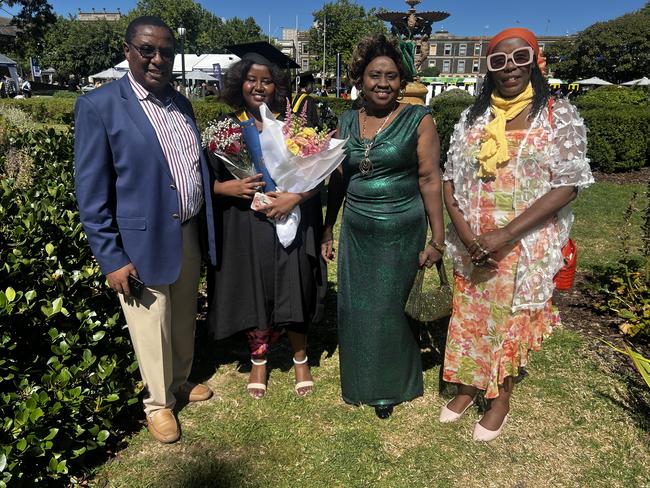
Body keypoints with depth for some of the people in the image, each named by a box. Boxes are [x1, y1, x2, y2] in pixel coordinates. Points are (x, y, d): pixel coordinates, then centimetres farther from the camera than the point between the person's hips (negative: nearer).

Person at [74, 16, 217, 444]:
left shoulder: (181, 103, 8)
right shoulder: (99, 106, -11)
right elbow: (91, 194, -11)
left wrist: (203, 227, 10)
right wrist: (111, 258, -14)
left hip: (188, 235, 6)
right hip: (143, 243, -5)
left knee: (185, 319, 21)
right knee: (153, 330, 11)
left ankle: (181, 380, 46)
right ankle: (158, 402, 35)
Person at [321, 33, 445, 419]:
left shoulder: (419, 119, -6)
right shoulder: (347, 121, 6)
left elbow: (430, 180, -9)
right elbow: (338, 178, 11)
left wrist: (438, 239, -11)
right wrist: (328, 229, 11)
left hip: (400, 232, -4)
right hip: (356, 231, 4)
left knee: (387, 310, 6)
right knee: (355, 310, 11)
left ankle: (388, 388, 32)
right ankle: (361, 381, 36)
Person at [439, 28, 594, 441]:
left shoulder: (560, 116, -5)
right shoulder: (473, 116, 5)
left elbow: (567, 185, -13)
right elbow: (450, 177, 4)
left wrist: (505, 236, -20)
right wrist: (462, 228, -13)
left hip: (525, 246, -3)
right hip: (472, 246, 3)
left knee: (511, 321, 10)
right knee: (470, 316, 14)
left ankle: (501, 398, 32)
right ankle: (469, 386, 36)